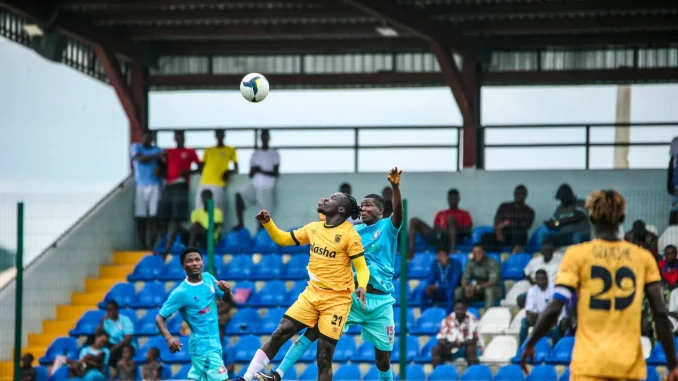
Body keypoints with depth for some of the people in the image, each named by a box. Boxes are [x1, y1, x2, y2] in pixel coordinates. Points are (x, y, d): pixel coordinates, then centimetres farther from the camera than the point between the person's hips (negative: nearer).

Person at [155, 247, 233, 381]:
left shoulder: (209, 278, 2)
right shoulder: (181, 292, -16)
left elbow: (228, 300, 12)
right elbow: (160, 318, -12)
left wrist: (227, 291, -12)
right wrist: (169, 338, -30)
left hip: (214, 344, 7)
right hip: (204, 348, -7)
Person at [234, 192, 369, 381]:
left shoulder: (349, 234, -10)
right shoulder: (314, 228, 7)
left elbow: (362, 268, -10)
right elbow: (283, 239, 19)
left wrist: (361, 286, -30)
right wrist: (267, 223, 3)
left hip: (336, 300, -5)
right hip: (311, 294, 5)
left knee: (324, 358, -4)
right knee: (279, 334, -5)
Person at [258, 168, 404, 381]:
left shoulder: (387, 226, 0)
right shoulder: (354, 231, 13)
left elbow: (398, 213, -20)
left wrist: (395, 187, -37)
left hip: (380, 301, -3)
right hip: (350, 295, 3)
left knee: (383, 357, 5)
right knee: (314, 330, -12)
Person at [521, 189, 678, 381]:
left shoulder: (577, 254, 0)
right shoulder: (643, 257, 6)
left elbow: (554, 309, -7)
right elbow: (661, 313, 2)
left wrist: (530, 344, 8)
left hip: (589, 362, -2)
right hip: (629, 364, 2)